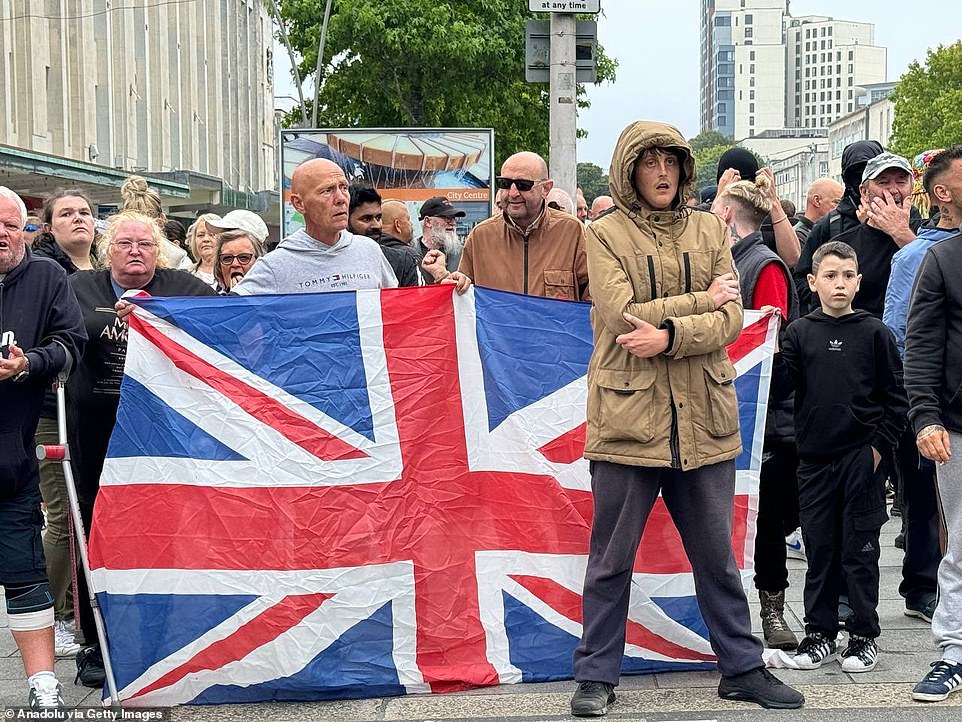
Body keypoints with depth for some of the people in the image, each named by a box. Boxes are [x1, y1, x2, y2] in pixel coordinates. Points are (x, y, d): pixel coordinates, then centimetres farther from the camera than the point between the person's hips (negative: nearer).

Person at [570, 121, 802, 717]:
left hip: (705, 418, 3)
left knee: (717, 553, 12)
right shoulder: (606, 235, -1)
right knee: (612, 557, 6)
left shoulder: (710, 230, 9)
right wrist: (701, 301, -8)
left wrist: (669, 334, -18)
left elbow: (731, 318, -2)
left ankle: (743, 667, 23)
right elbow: (622, 316, -14)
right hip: (628, 416, -3)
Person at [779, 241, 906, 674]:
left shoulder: (873, 332, 0)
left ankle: (864, 636, 12)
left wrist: (881, 445, -4)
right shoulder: (799, 332, 5)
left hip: (862, 456, -2)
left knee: (860, 549, 3)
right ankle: (820, 634, 17)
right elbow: (783, 380, -7)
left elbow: (896, 396, 2)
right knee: (820, 550, 8)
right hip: (815, 458, 2)